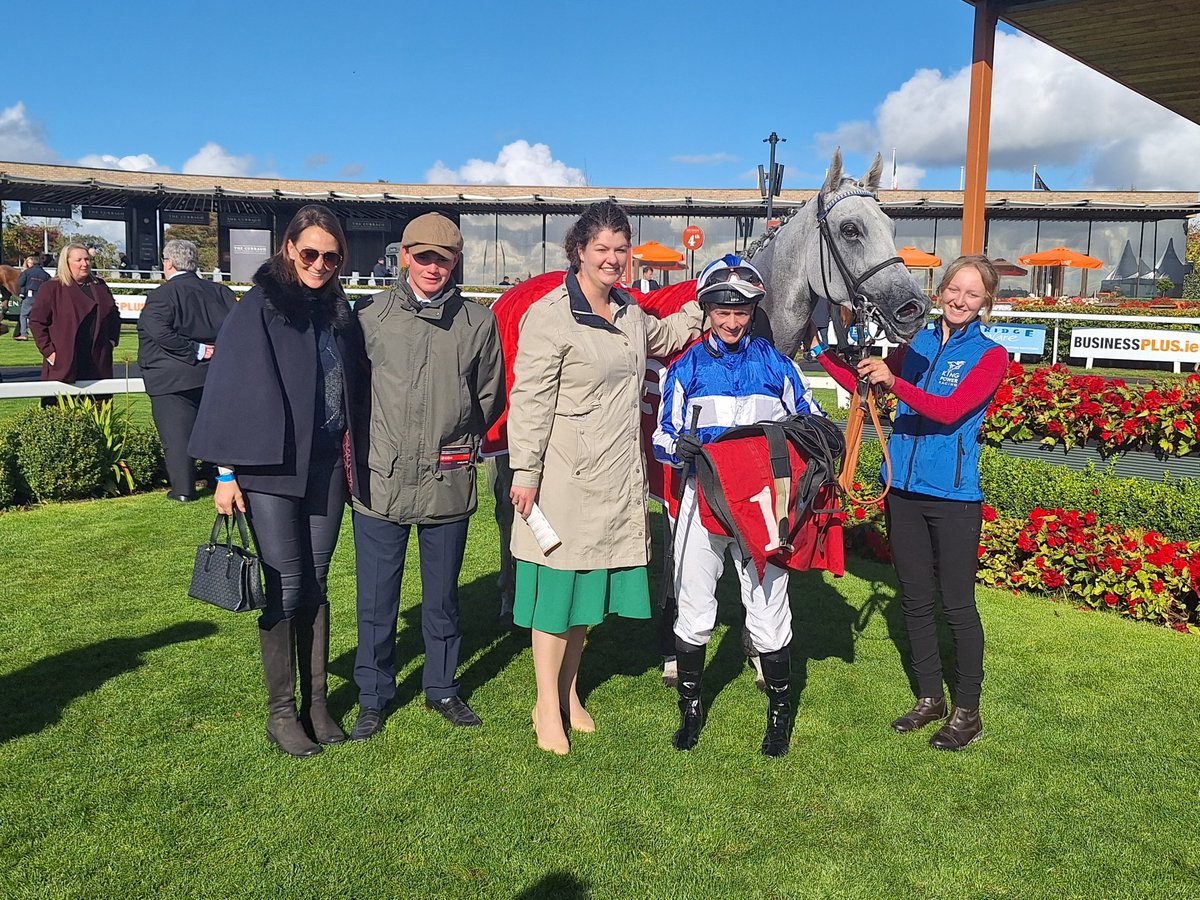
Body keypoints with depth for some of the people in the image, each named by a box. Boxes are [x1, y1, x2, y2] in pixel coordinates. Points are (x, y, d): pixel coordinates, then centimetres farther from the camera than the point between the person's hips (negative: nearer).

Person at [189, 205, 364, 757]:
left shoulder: (338, 311, 10)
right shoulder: (258, 308, -5)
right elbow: (233, 389, -7)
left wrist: (352, 461, 12)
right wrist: (226, 472, -10)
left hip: (325, 468, 5)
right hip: (269, 469, -4)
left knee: (315, 586, 9)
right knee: (285, 586, -1)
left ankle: (316, 702, 19)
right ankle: (280, 712, 12)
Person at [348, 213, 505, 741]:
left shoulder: (478, 322, 3)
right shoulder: (371, 315, 0)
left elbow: (490, 397, 13)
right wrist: (363, 447, 6)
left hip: (448, 482, 1)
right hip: (380, 480, 0)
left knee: (442, 594, 14)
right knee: (376, 597, 8)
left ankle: (442, 687, 32)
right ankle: (373, 696, 26)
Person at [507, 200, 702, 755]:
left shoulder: (630, 311, 10)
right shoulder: (550, 315, -12)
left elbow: (662, 337, 33)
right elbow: (530, 402, -14)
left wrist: (703, 305, 21)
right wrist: (524, 473, -15)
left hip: (618, 479, 7)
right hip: (565, 480, -7)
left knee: (588, 589, 16)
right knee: (556, 587, 3)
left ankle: (568, 693, 32)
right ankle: (546, 709, 17)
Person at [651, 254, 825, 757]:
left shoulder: (775, 364, 6)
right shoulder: (687, 367, 5)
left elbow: (812, 421, 13)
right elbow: (663, 436, 2)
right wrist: (678, 445, -21)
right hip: (702, 497, 1)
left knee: (768, 611, 4)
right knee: (693, 612, 8)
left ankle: (779, 714, 23)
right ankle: (690, 710, 27)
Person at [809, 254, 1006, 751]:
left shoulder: (990, 355, -5)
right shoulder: (918, 344, 9)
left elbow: (950, 410, -21)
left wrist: (895, 382, -33)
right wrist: (820, 349, 10)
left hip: (953, 496, -5)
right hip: (904, 490, 5)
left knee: (958, 606, 3)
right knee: (914, 600, 14)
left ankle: (967, 713, 19)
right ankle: (929, 698, 30)